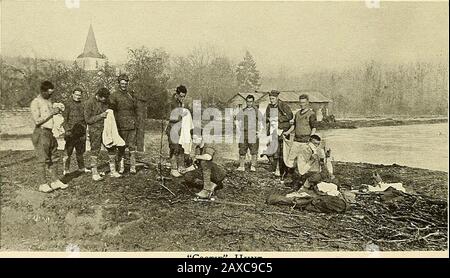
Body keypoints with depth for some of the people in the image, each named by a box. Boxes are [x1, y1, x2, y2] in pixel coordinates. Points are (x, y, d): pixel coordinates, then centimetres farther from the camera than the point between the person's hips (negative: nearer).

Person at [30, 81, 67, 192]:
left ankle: (55, 181, 16)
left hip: (50, 132, 8)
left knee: (54, 158, 9)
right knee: (43, 160, -5)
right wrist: (51, 113, -17)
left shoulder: (49, 101, 15)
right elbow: (37, 121, -16)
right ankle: (43, 184, 1)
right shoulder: (35, 103, -9)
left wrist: (57, 111, 3)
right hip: (41, 133, -8)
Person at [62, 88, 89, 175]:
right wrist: (67, 130, -14)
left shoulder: (82, 104, 13)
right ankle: (66, 169, 6)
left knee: (80, 151, 14)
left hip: (81, 132, 5)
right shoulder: (67, 104, -3)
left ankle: (81, 167, 24)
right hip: (71, 132, -5)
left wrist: (84, 129, 17)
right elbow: (64, 119, -6)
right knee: (68, 152, -3)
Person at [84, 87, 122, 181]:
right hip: (95, 130, -5)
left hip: (106, 129, 5)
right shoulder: (89, 103, -10)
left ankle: (113, 171, 12)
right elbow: (88, 119, -11)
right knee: (95, 151, 0)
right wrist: (101, 116, -17)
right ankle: (94, 173, 10)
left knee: (112, 148, 2)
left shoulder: (105, 102, 7)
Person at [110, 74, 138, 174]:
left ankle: (132, 167, 6)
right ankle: (121, 167, 12)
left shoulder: (131, 95, 14)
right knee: (121, 147, 3)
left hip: (132, 125, 3)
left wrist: (135, 121, 15)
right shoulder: (114, 95, 1)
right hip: (121, 126, -3)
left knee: (132, 147, 2)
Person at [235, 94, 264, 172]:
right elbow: (237, 121, 22)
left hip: (253, 135, -2)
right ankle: (242, 166, 5)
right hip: (243, 135, 2)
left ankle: (253, 167, 1)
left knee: (254, 151, -4)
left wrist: (258, 132, 2)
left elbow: (261, 123, 12)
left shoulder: (257, 111, 7)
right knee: (242, 151, 0)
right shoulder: (242, 112, 10)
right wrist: (240, 130, 11)